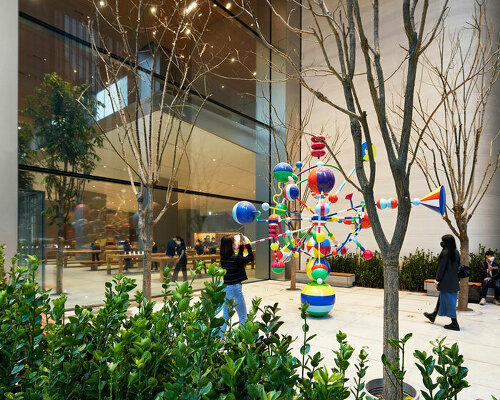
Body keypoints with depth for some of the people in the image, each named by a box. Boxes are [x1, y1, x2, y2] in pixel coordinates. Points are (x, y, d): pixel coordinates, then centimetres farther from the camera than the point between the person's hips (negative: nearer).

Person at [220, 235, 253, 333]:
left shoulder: (223, 258, 2)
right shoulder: (234, 258, -20)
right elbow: (250, 257, -4)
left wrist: (241, 245, 17)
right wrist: (247, 244, 4)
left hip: (225, 288, 7)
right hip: (234, 288, -7)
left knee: (225, 315, 19)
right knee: (243, 317, 7)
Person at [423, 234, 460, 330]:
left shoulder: (445, 253, -18)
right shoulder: (456, 253, 5)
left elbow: (441, 268, -17)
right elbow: (458, 266, 11)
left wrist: (437, 280, -10)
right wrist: (455, 277, 20)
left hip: (446, 282, -8)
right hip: (454, 281, 8)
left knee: (449, 301, 1)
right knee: (442, 298, 19)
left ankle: (454, 323, 6)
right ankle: (433, 315, 33)